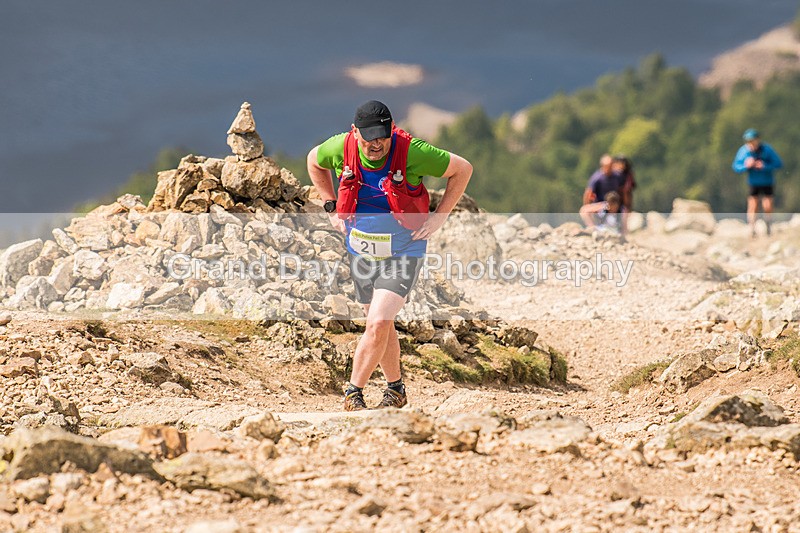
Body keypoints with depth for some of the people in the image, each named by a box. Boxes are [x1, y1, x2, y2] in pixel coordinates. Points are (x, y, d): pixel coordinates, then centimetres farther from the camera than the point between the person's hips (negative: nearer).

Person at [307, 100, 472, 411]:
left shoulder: (411, 152, -23)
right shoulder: (340, 148, -14)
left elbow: (462, 169, -10)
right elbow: (314, 161, 11)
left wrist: (437, 219, -10)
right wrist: (331, 207, 5)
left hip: (403, 253, -4)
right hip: (360, 252, 4)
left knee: (378, 324, -18)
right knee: (381, 325, 15)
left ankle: (353, 392, -7)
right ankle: (396, 389, 34)